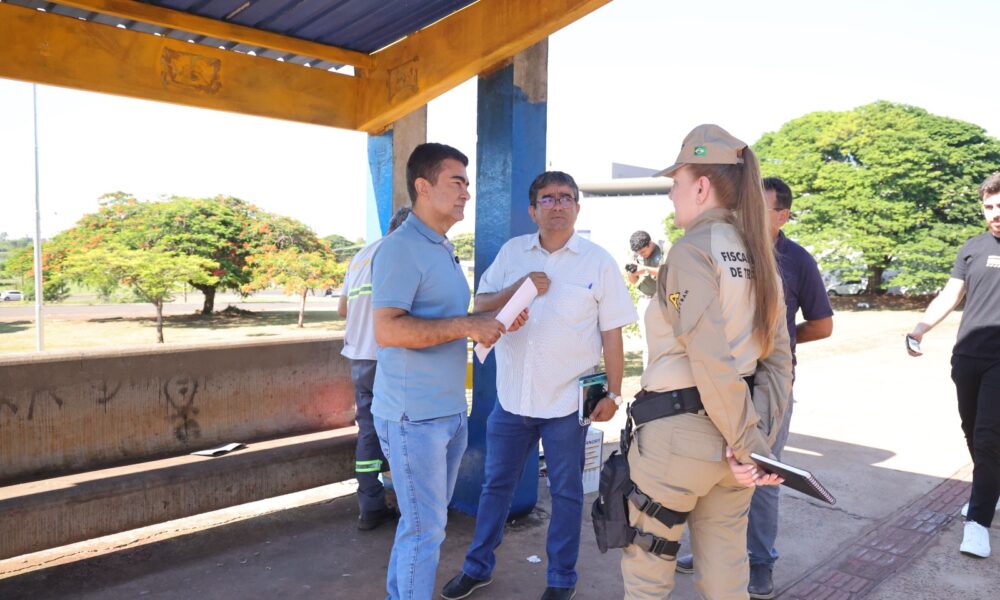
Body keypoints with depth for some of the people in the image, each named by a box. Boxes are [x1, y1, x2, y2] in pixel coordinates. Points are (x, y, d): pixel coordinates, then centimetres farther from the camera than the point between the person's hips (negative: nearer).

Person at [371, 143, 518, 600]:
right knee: (426, 528, 2)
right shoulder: (401, 248, -16)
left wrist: (493, 320, 5)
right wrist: (467, 326, -23)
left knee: (426, 520, 20)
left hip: (449, 411, 9)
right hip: (413, 414, -9)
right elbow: (387, 330, -25)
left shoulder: (444, 249, 15)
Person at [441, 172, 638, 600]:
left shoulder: (598, 261, -4)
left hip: (567, 401, -2)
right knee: (496, 484, 16)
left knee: (566, 492, 12)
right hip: (511, 395, 3)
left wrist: (613, 393, -4)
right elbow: (480, 306, 4)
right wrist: (518, 288, -14)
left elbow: (611, 332, -3)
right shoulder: (512, 252, 4)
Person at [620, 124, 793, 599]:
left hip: (677, 434, -8)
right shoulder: (757, 253, 10)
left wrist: (748, 444, -13)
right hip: (729, 436, 8)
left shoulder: (692, 250, -15)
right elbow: (777, 359, 6)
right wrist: (760, 437, 1)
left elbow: (712, 362, -21)